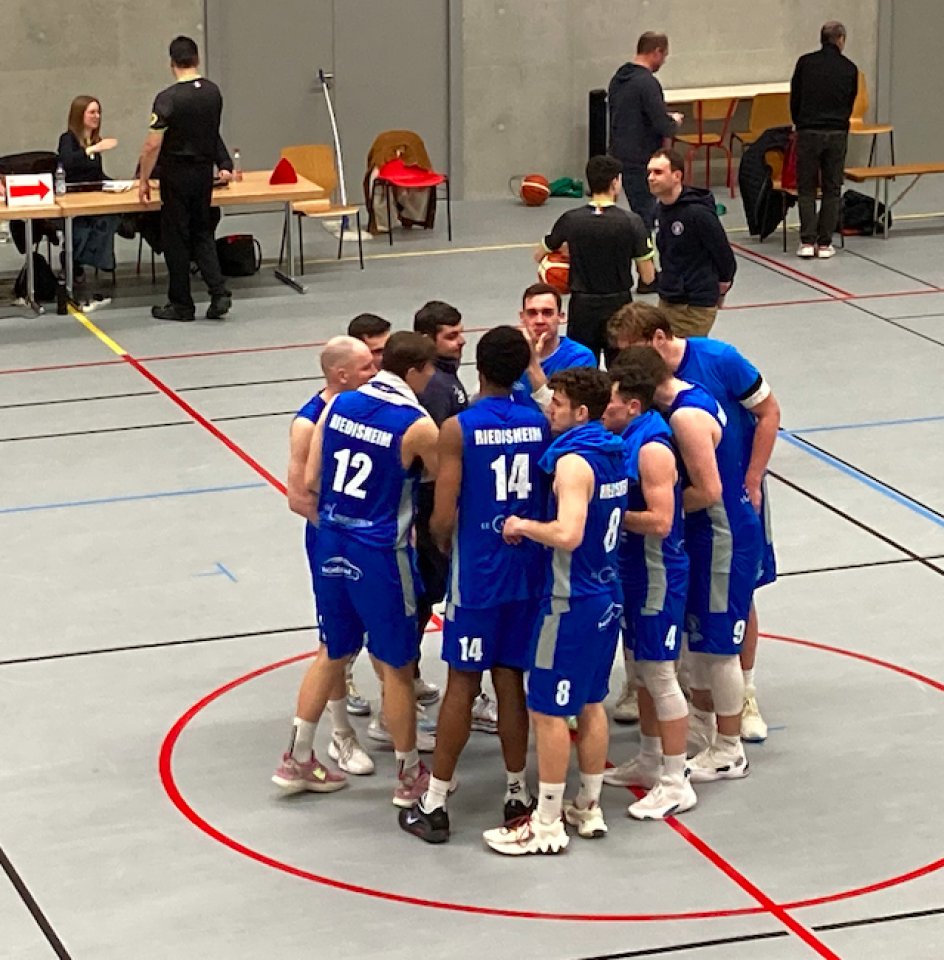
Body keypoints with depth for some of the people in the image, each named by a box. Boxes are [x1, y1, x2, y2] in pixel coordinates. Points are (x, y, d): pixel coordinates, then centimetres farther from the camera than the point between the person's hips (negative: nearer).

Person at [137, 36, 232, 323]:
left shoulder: (168, 99, -18)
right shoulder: (213, 93, 1)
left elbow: (153, 145, -18)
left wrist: (143, 180, -8)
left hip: (177, 175, -6)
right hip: (205, 172, 6)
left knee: (176, 238, 4)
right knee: (202, 233, 15)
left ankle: (181, 304, 11)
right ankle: (219, 293, 1)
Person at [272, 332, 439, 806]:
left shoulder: (339, 405, 0)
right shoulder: (417, 425, -16)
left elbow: (311, 481, 3)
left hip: (332, 545, 6)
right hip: (381, 554, -6)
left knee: (333, 653, 21)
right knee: (396, 666, 9)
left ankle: (296, 760, 27)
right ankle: (409, 776, 21)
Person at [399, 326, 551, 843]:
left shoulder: (457, 429, -13)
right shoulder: (541, 423, -2)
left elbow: (443, 518, -15)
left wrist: (442, 541, 6)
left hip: (476, 572, -3)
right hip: (528, 570, 3)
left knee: (462, 684, 3)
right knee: (511, 681, 13)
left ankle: (434, 804, 9)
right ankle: (517, 794, 20)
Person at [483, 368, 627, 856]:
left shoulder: (574, 462, -21)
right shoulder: (612, 454, 7)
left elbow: (568, 534, -32)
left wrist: (523, 526, -17)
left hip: (571, 601, -9)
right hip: (607, 595, 9)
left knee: (548, 710, 0)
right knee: (589, 703, 18)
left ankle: (546, 825, 6)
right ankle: (589, 808, 27)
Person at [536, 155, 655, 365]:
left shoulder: (570, 220, -6)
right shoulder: (631, 222, -12)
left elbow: (539, 256, 9)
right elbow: (648, 276, -8)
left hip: (582, 308, 1)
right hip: (618, 306, -1)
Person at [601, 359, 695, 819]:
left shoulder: (652, 450, -23)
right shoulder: (623, 440, 5)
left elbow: (659, 521, -28)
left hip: (656, 576, -10)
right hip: (632, 571, 10)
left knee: (659, 674, -3)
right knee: (642, 669, 20)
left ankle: (675, 784, 4)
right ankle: (650, 761, 34)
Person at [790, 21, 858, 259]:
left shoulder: (805, 62, 1)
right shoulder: (849, 68, 5)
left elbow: (794, 99, 6)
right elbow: (849, 104, 13)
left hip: (808, 132, -1)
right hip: (837, 133, 1)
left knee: (806, 188, 6)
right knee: (832, 190, 9)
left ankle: (807, 241, -2)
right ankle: (825, 243, 7)